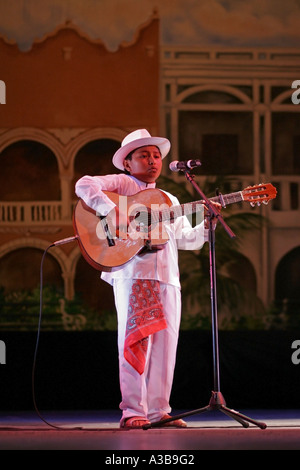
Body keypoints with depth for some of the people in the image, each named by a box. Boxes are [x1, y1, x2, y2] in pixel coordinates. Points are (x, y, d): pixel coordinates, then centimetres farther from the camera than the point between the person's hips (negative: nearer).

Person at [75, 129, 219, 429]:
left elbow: (185, 239, 23)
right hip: (131, 272, -6)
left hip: (166, 275, 6)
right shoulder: (121, 184, 9)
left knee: (165, 342, 2)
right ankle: (132, 411, -10)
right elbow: (85, 185, -8)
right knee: (135, 338, -11)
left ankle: (158, 410, 6)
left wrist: (207, 224, 5)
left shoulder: (169, 201, 28)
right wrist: (112, 210, -21)